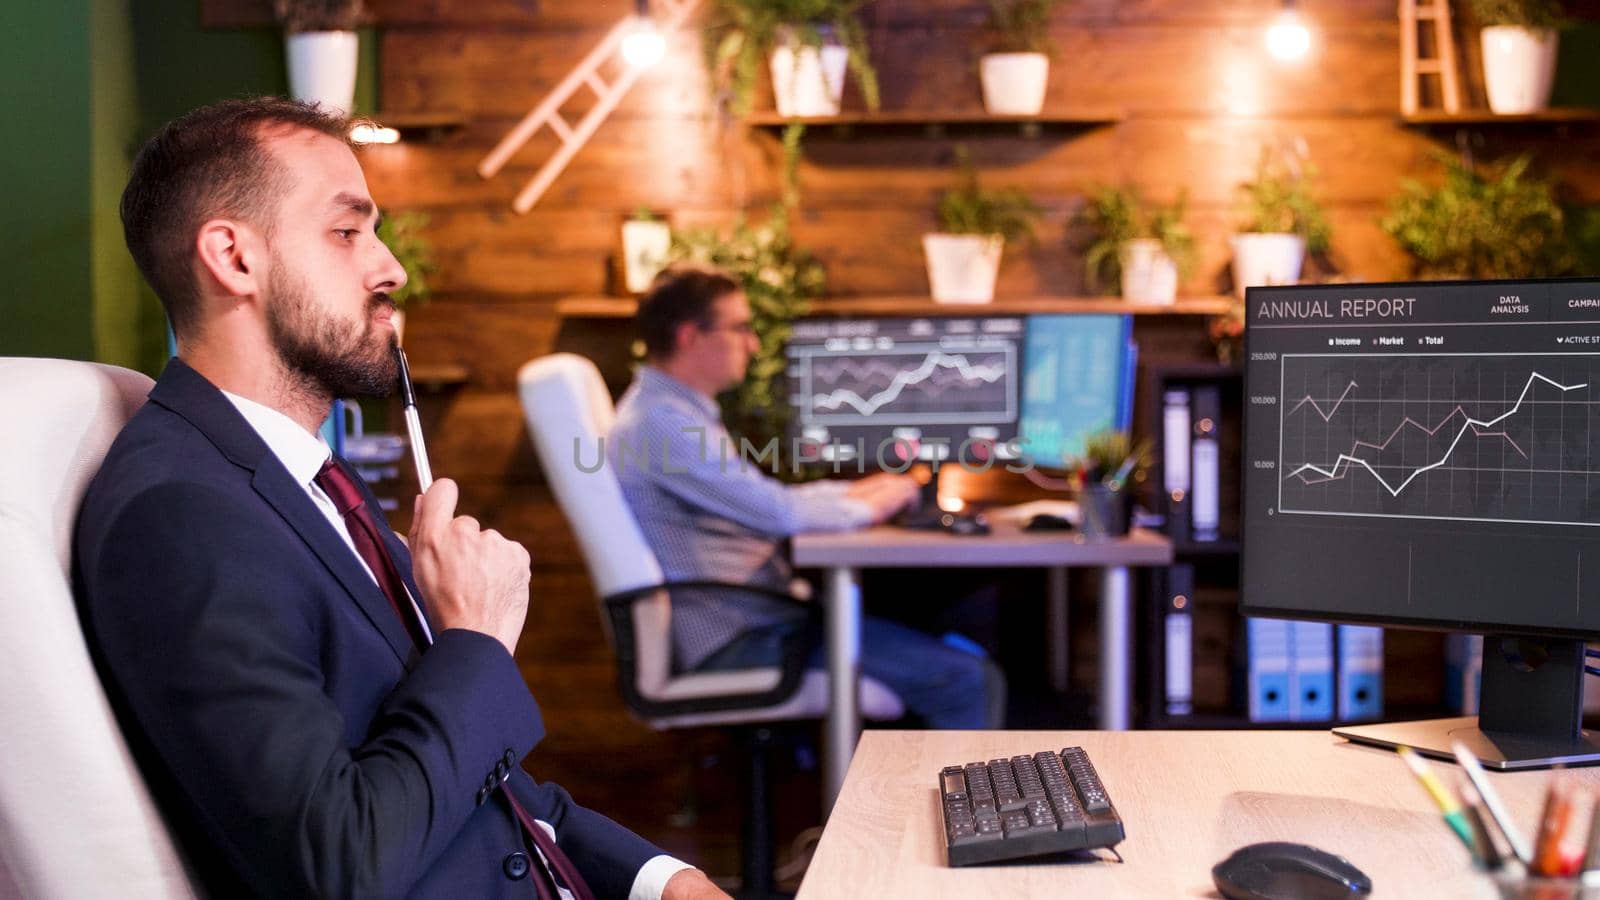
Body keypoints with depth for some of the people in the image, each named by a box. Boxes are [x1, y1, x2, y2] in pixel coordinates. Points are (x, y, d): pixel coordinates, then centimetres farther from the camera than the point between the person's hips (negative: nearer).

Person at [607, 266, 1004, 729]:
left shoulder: (671, 408, 15)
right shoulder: (660, 421, -19)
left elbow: (758, 499, 22)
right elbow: (778, 513, -22)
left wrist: (853, 491, 9)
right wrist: (866, 508, -5)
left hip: (754, 610, 11)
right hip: (738, 639, -11)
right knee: (969, 682, -15)